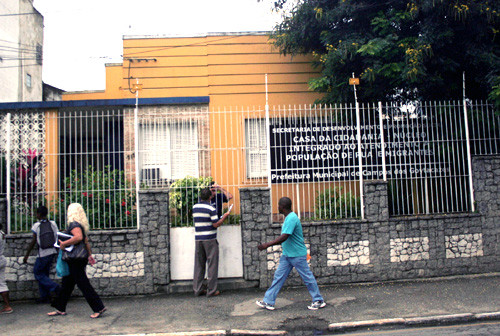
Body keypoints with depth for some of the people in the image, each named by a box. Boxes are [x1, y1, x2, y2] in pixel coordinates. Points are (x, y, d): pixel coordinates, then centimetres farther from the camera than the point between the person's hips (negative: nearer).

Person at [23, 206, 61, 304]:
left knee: (38, 273, 8)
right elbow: (57, 239, 8)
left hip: (43, 254, -6)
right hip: (53, 252, 6)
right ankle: (45, 297, 16)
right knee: (44, 273, 16)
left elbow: (33, 242, -6)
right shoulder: (53, 224, 5)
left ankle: (55, 287, -8)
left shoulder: (37, 225, -8)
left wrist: (26, 256, 3)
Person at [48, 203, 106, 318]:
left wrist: (64, 243, -24)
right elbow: (86, 241, 20)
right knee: (67, 283, 17)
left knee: (83, 284, -6)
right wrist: (90, 255, 24)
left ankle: (99, 308, -4)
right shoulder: (81, 225, 14)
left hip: (75, 260, -10)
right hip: (80, 259, 10)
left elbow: (78, 237, -33)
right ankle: (61, 309, 28)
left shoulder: (74, 224, -15)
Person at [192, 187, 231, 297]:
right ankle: (211, 290, 4)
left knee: (199, 264, 11)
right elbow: (216, 224, -13)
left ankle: (198, 289, 14)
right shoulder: (211, 209, -11)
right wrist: (224, 216, 1)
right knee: (212, 264, 2)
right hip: (209, 239, -6)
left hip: (198, 239, 6)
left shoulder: (195, 207, 5)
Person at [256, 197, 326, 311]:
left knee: (307, 277, 4)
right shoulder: (288, 218, 10)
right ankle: (268, 302, 12)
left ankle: (319, 301, 18)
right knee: (278, 276, 8)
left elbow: (284, 237, -29)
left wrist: (267, 245, -26)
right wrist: (269, 244, 19)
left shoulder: (291, 218, -22)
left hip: (297, 255, -10)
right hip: (287, 254, 10)